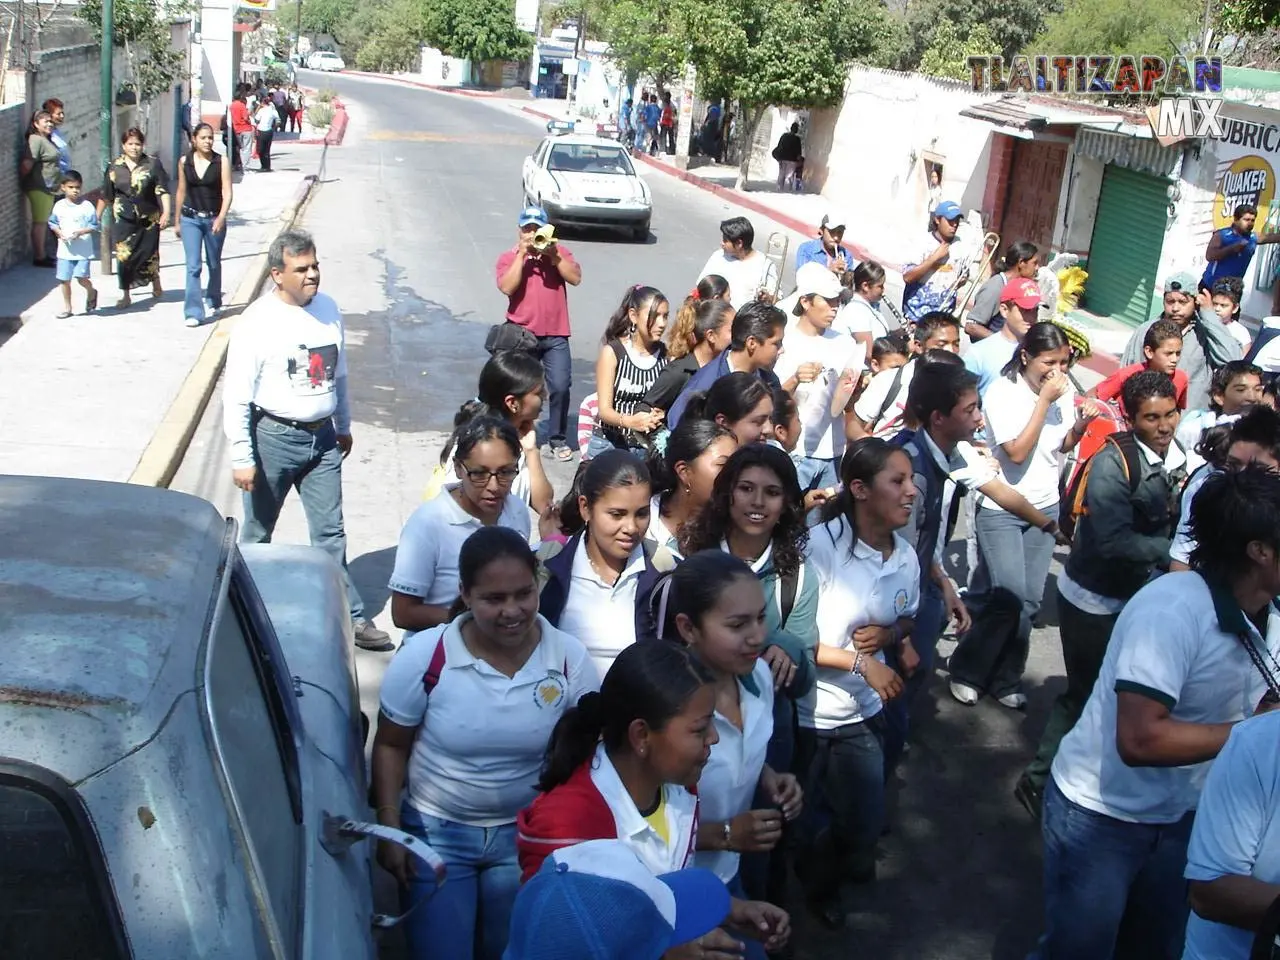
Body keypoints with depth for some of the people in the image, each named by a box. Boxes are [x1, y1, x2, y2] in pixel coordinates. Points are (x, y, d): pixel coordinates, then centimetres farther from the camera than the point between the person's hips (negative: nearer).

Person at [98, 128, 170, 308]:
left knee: (149, 253, 10)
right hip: (123, 219, 1)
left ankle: (156, 286, 36)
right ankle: (126, 295, 7)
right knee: (124, 255, -3)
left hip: (148, 218, -1)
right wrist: (97, 216, 13)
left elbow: (163, 191, -7)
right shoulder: (115, 166, 4)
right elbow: (106, 195, 11)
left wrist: (166, 212, -18)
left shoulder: (153, 164, -2)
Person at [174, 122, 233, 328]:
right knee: (193, 266, -8)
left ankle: (213, 302, 36)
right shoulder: (185, 162, 1)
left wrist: (221, 218, -24)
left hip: (214, 219, -1)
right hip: (190, 219, 1)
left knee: (214, 264, 15)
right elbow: (181, 192, 10)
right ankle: (194, 312, -10)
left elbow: (227, 193, -10)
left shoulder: (221, 162, -6)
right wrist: (177, 221, 14)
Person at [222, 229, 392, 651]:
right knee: (258, 533, 12)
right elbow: (236, 395, -14)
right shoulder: (258, 322, -15)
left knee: (330, 532, 9)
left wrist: (343, 426, 21)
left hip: (322, 437, 4)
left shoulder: (328, 309, 2)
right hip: (274, 438, -4)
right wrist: (242, 457, -16)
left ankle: (350, 616, 15)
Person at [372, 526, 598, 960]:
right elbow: (390, 746, -5)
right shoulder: (424, 656, -18)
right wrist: (390, 830, -10)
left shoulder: (570, 659, -15)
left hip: (526, 835, 2)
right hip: (435, 832, -1)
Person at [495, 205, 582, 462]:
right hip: (521, 336, -1)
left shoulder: (559, 252, 8)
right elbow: (507, 288, -14)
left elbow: (575, 278, -6)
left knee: (561, 387, -6)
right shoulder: (509, 258, 3)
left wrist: (553, 255, -14)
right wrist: (522, 254, -15)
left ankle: (558, 440, 7)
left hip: (555, 336, 1)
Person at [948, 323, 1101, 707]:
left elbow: (1063, 446, 12)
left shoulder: (1063, 389, 0)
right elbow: (1017, 452, -23)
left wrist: (1081, 423, -9)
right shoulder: (1002, 393, -15)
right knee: (1009, 598, -12)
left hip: (1045, 508, 5)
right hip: (1000, 509, -5)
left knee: (1029, 601, 6)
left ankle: (1005, 680, 20)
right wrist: (1045, 399, -22)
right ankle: (966, 671, 8)